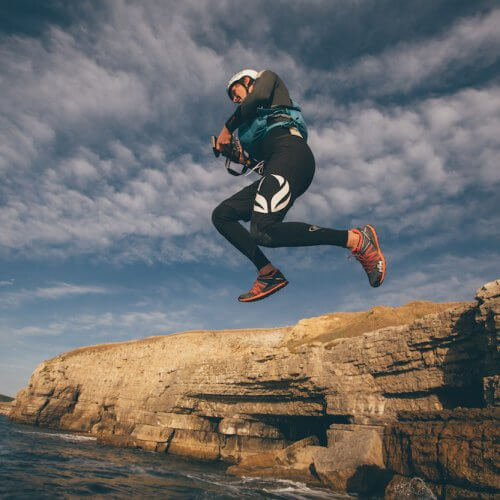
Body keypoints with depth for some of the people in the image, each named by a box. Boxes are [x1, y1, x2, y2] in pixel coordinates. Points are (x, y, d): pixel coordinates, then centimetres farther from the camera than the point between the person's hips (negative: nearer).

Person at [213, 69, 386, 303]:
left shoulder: (268, 77, 23)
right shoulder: (254, 121, 41)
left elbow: (257, 97, -1)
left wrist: (227, 128, 8)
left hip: (290, 153, -9)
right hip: (272, 171, 9)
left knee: (263, 230, -31)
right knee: (221, 215, 2)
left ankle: (355, 239, -25)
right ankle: (268, 274, -9)